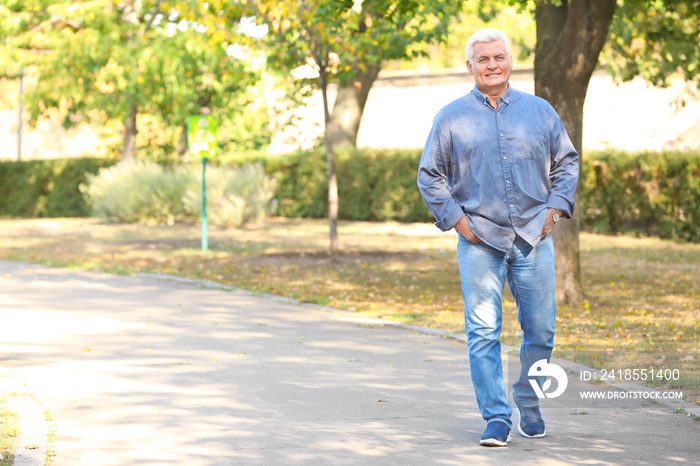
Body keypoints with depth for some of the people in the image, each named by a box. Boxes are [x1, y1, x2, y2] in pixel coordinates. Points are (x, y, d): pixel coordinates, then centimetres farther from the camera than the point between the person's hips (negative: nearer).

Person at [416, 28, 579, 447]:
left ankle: (529, 406, 24)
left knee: (540, 330, 4)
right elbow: (430, 176, 9)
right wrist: (456, 219, -1)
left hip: (533, 237, 1)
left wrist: (555, 208, 4)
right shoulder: (452, 118, 6)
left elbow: (567, 162, 17)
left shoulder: (540, 111, 10)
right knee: (483, 333, -7)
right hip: (480, 240, -1)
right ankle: (497, 419, -1)